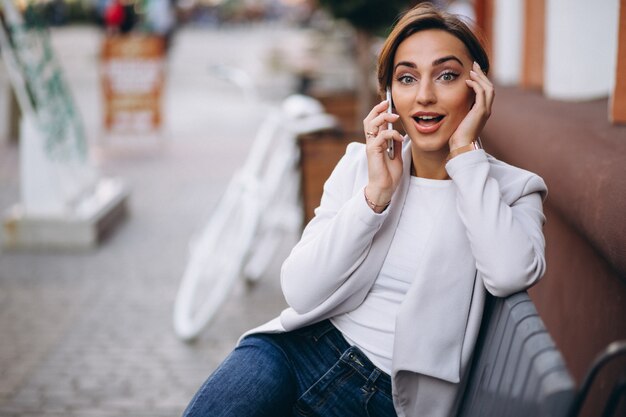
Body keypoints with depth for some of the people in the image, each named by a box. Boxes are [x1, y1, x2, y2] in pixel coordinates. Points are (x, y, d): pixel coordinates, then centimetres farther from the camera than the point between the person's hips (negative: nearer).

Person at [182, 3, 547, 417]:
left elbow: (511, 274, -21)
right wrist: (376, 193, -10)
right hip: (299, 349, 3)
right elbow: (301, 292, -2)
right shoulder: (360, 164, 8)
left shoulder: (513, 189, 3)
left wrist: (466, 153, -12)